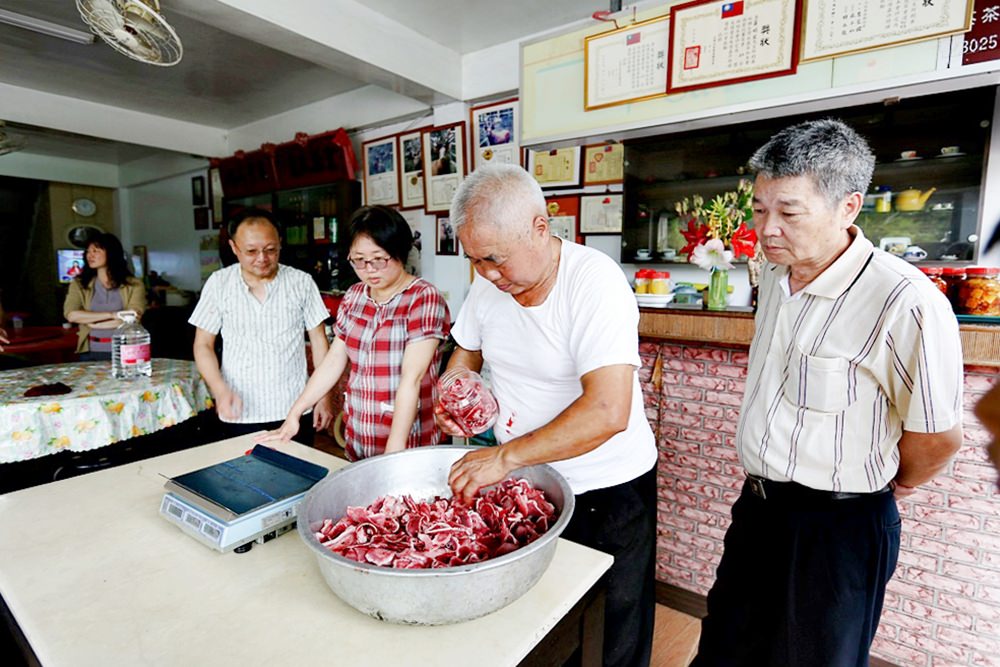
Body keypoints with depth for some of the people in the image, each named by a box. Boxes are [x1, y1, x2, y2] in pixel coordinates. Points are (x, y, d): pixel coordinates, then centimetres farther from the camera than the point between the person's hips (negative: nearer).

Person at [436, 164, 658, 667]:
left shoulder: (595, 281, -25)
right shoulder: (488, 282, -4)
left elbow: (608, 412, -34)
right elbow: (466, 351, 14)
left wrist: (505, 457, -31)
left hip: (605, 493, -5)